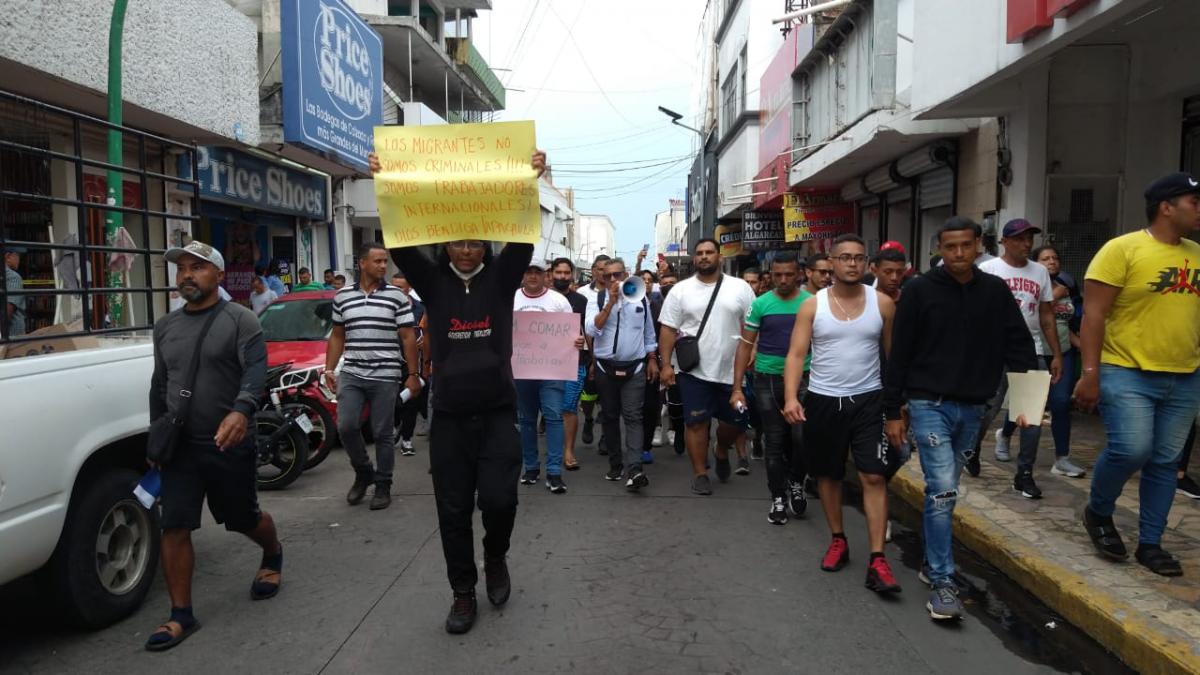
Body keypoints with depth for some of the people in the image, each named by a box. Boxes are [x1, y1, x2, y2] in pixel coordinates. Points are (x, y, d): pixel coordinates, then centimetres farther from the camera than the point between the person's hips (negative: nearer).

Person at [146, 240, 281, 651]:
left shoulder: (239, 320, -7)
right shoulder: (165, 327, 11)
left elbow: (256, 371, -20)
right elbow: (159, 385, 19)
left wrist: (241, 411, -38)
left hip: (229, 443, -4)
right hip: (180, 445, 5)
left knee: (243, 519, 10)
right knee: (174, 527, -2)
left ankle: (273, 557, 42)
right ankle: (181, 615, 8)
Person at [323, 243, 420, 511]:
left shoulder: (397, 296, -1)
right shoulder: (342, 296, 8)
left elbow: (408, 338, -1)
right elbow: (337, 336, 15)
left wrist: (412, 374, -4)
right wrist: (329, 369, 8)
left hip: (385, 376, -2)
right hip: (351, 374, 2)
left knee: (383, 434, 3)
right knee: (346, 427, -5)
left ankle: (383, 486, 17)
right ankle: (363, 472, 21)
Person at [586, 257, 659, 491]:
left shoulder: (641, 300, 5)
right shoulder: (597, 300, 0)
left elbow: (649, 333, 13)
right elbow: (591, 329, -15)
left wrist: (652, 360, 9)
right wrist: (611, 302, -17)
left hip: (635, 367, -1)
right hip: (605, 368, 1)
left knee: (633, 417, -10)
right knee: (609, 417, 10)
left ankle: (634, 469, -18)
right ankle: (615, 464, 23)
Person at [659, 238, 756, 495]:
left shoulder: (740, 288, 2)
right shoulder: (681, 290, 1)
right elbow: (668, 329, 0)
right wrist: (666, 364, -6)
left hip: (732, 370, 1)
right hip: (694, 370, -1)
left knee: (737, 420, 9)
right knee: (697, 423, 3)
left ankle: (722, 451, 40)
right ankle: (700, 473, 17)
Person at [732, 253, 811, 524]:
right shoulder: (760, 304, 0)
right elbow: (745, 345, 1)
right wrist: (737, 387, -4)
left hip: (803, 378, 0)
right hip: (767, 379, 1)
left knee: (802, 437, -8)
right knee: (774, 440, 7)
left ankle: (796, 484, 21)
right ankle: (778, 498, 20)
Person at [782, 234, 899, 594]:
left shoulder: (882, 303, -1)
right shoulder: (812, 305, -3)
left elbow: (893, 353, 4)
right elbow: (796, 355, -7)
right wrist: (791, 397, -20)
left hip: (869, 401, 0)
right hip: (823, 401, 1)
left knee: (874, 477, -5)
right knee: (828, 475, 12)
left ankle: (877, 561, 0)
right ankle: (837, 540, 32)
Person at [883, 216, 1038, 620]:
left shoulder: (995, 291, 5)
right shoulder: (920, 290, -5)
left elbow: (1019, 345, 8)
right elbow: (899, 355, -3)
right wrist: (892, 412, -4)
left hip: (973, 408, 4)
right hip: (930, 405, -4)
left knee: (945, 490, 15)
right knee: (943, 491, -10)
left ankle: (932, 562, 29)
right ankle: (942, 583, -4)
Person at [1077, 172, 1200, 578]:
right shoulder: (1122, 249, -8)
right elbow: (1093, 314, -12)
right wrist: (1090, 372, -17)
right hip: (1128, 374, -6)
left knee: (1165, 462, 9)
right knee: (1130, 450, -15)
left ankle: (1150, 543, 21)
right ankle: (1098, 513, 12)